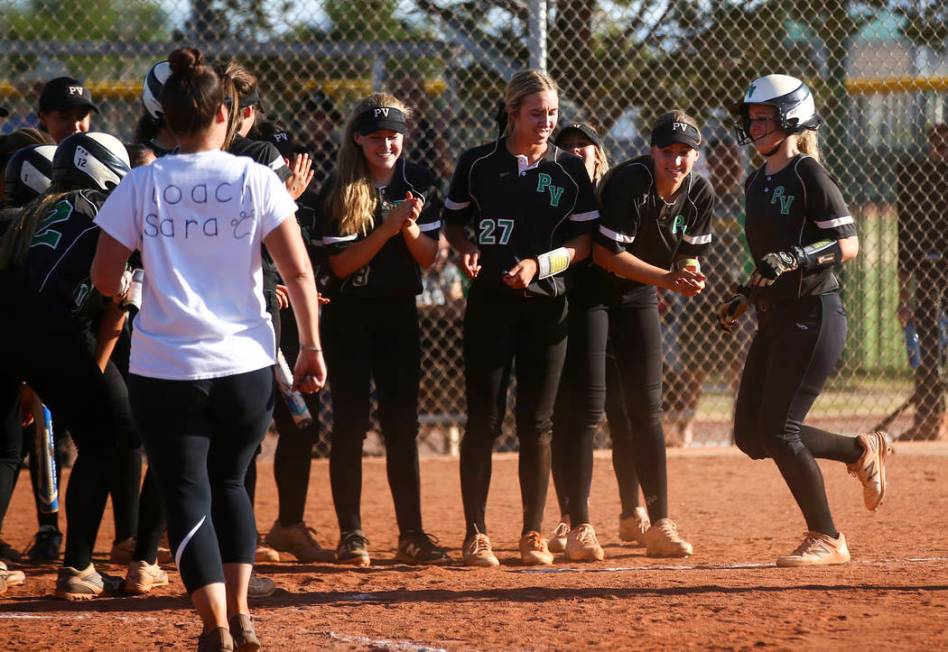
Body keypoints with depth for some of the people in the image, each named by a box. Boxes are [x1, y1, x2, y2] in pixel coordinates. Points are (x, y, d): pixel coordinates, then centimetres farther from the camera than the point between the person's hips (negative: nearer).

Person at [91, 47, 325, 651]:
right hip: (246, 365, 1)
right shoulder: (255, 179, -2)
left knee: (187, 495, 2)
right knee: (230, 482, 22)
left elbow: (105, 277, -1)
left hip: (166, 369, -1)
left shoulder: (142, 184, -2)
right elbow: (299, 272, -5)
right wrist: (312, 348, 5)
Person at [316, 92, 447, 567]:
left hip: (400, 313, 3)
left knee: (402, 425, 5)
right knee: (350, 423, -3)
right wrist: (387, 229, -23)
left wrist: (410, 228, -18)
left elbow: (428, 258, 1)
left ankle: (411, 535, 8)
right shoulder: (339, 190, -9)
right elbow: (340, 263, -13)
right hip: (350, 316, -3)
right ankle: (351, 535, 2)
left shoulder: (418, 182, 2)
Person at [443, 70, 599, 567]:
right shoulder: (478, 164, 2)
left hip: (546, 306, 1)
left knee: (537, 424, 4)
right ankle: (476, 535, 2)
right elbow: (452, 221, 13)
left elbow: (586, 241, 2)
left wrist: (540, 264, -13)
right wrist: (466, 249, -8)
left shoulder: (569, 168, 3)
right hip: (489, 302, -1)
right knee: (483, 420, -3)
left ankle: (533, 535, 12)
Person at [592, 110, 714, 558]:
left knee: (645, 408, -1)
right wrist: (667, 278, -30)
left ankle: (658, 524, -2)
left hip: (638, 300, 4)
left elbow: (689, 254, 4)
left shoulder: (699, 194, -6)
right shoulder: (630, 181, -24)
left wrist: (690, 278, -20)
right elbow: (606, 253, -25)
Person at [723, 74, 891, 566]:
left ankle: (826, 540, 0)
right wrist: (744, 298, 16)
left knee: (778, 430, -12)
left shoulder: (809, 176, -11)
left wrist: (795, 258, -27)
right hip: (774, 319, 9)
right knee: (750, 435, 6)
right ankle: (862, 452, 23)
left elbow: (848, 244, -15)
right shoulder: (756, 184, 14)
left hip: (814, 316, -9)